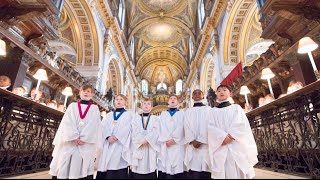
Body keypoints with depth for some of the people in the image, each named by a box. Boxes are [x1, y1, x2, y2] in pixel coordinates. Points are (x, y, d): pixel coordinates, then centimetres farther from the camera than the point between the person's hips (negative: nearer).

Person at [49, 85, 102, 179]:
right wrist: (74, 137, -12)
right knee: (62, 169, -1)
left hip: (87, 144, -1)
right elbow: (67, 122, 2)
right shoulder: (72, 106, 16)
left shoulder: (94, 109, 12)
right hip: (69, 142, 1)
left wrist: (83, 139, -13)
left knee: (83, 170, -4)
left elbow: (93, 125, 0)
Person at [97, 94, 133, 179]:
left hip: (121, 144, -3)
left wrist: (116, 137, -16)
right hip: (108, 144, 3)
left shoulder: (129, 115, 10)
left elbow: (126, 128, -4)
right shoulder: (109, 115, 21)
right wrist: (108, 137, -13)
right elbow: (103, 127, 6)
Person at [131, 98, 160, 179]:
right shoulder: (136, 118, 12)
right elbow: (135, 132, 1)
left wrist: (147, 139, -17)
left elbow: (156, 132, -4)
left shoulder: (155, 119, 10)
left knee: (150, 167, -4)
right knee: (138, 169, -1)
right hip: (138, 147, 1)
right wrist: (141, 140, -14)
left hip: (151, 147, -1)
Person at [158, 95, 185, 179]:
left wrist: (174, 139, -13)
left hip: (178, 144, -1)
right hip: (165, 144, 1)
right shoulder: (163, 114, 16)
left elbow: (180, 128, -1)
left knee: (177, 167, -5)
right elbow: (162, 128, 5)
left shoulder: (181, 114, 11)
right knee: (164, 166, -3)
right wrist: (167, 139, -9)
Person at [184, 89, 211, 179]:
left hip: (205, 144, -2)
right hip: (192, 145, 2)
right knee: (193, 170, -4)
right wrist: (192, 141, -10)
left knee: (205, 172, -6)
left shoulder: (208, 109, 9)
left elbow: (208, 126, -3)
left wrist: (200, 140, -14)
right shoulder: (188, 111, 17)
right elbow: (187, 126, 5)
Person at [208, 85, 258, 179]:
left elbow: (242, 124, -1)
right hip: (220, 149, 0)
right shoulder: (213, 111, 16)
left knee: (239, 173, -2)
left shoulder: (236, 107, 16)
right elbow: (211, 127, 1)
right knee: (222, 173, -4)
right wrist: (222, 136, -16)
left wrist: (232, 135, -16)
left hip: (237, 146, 0)